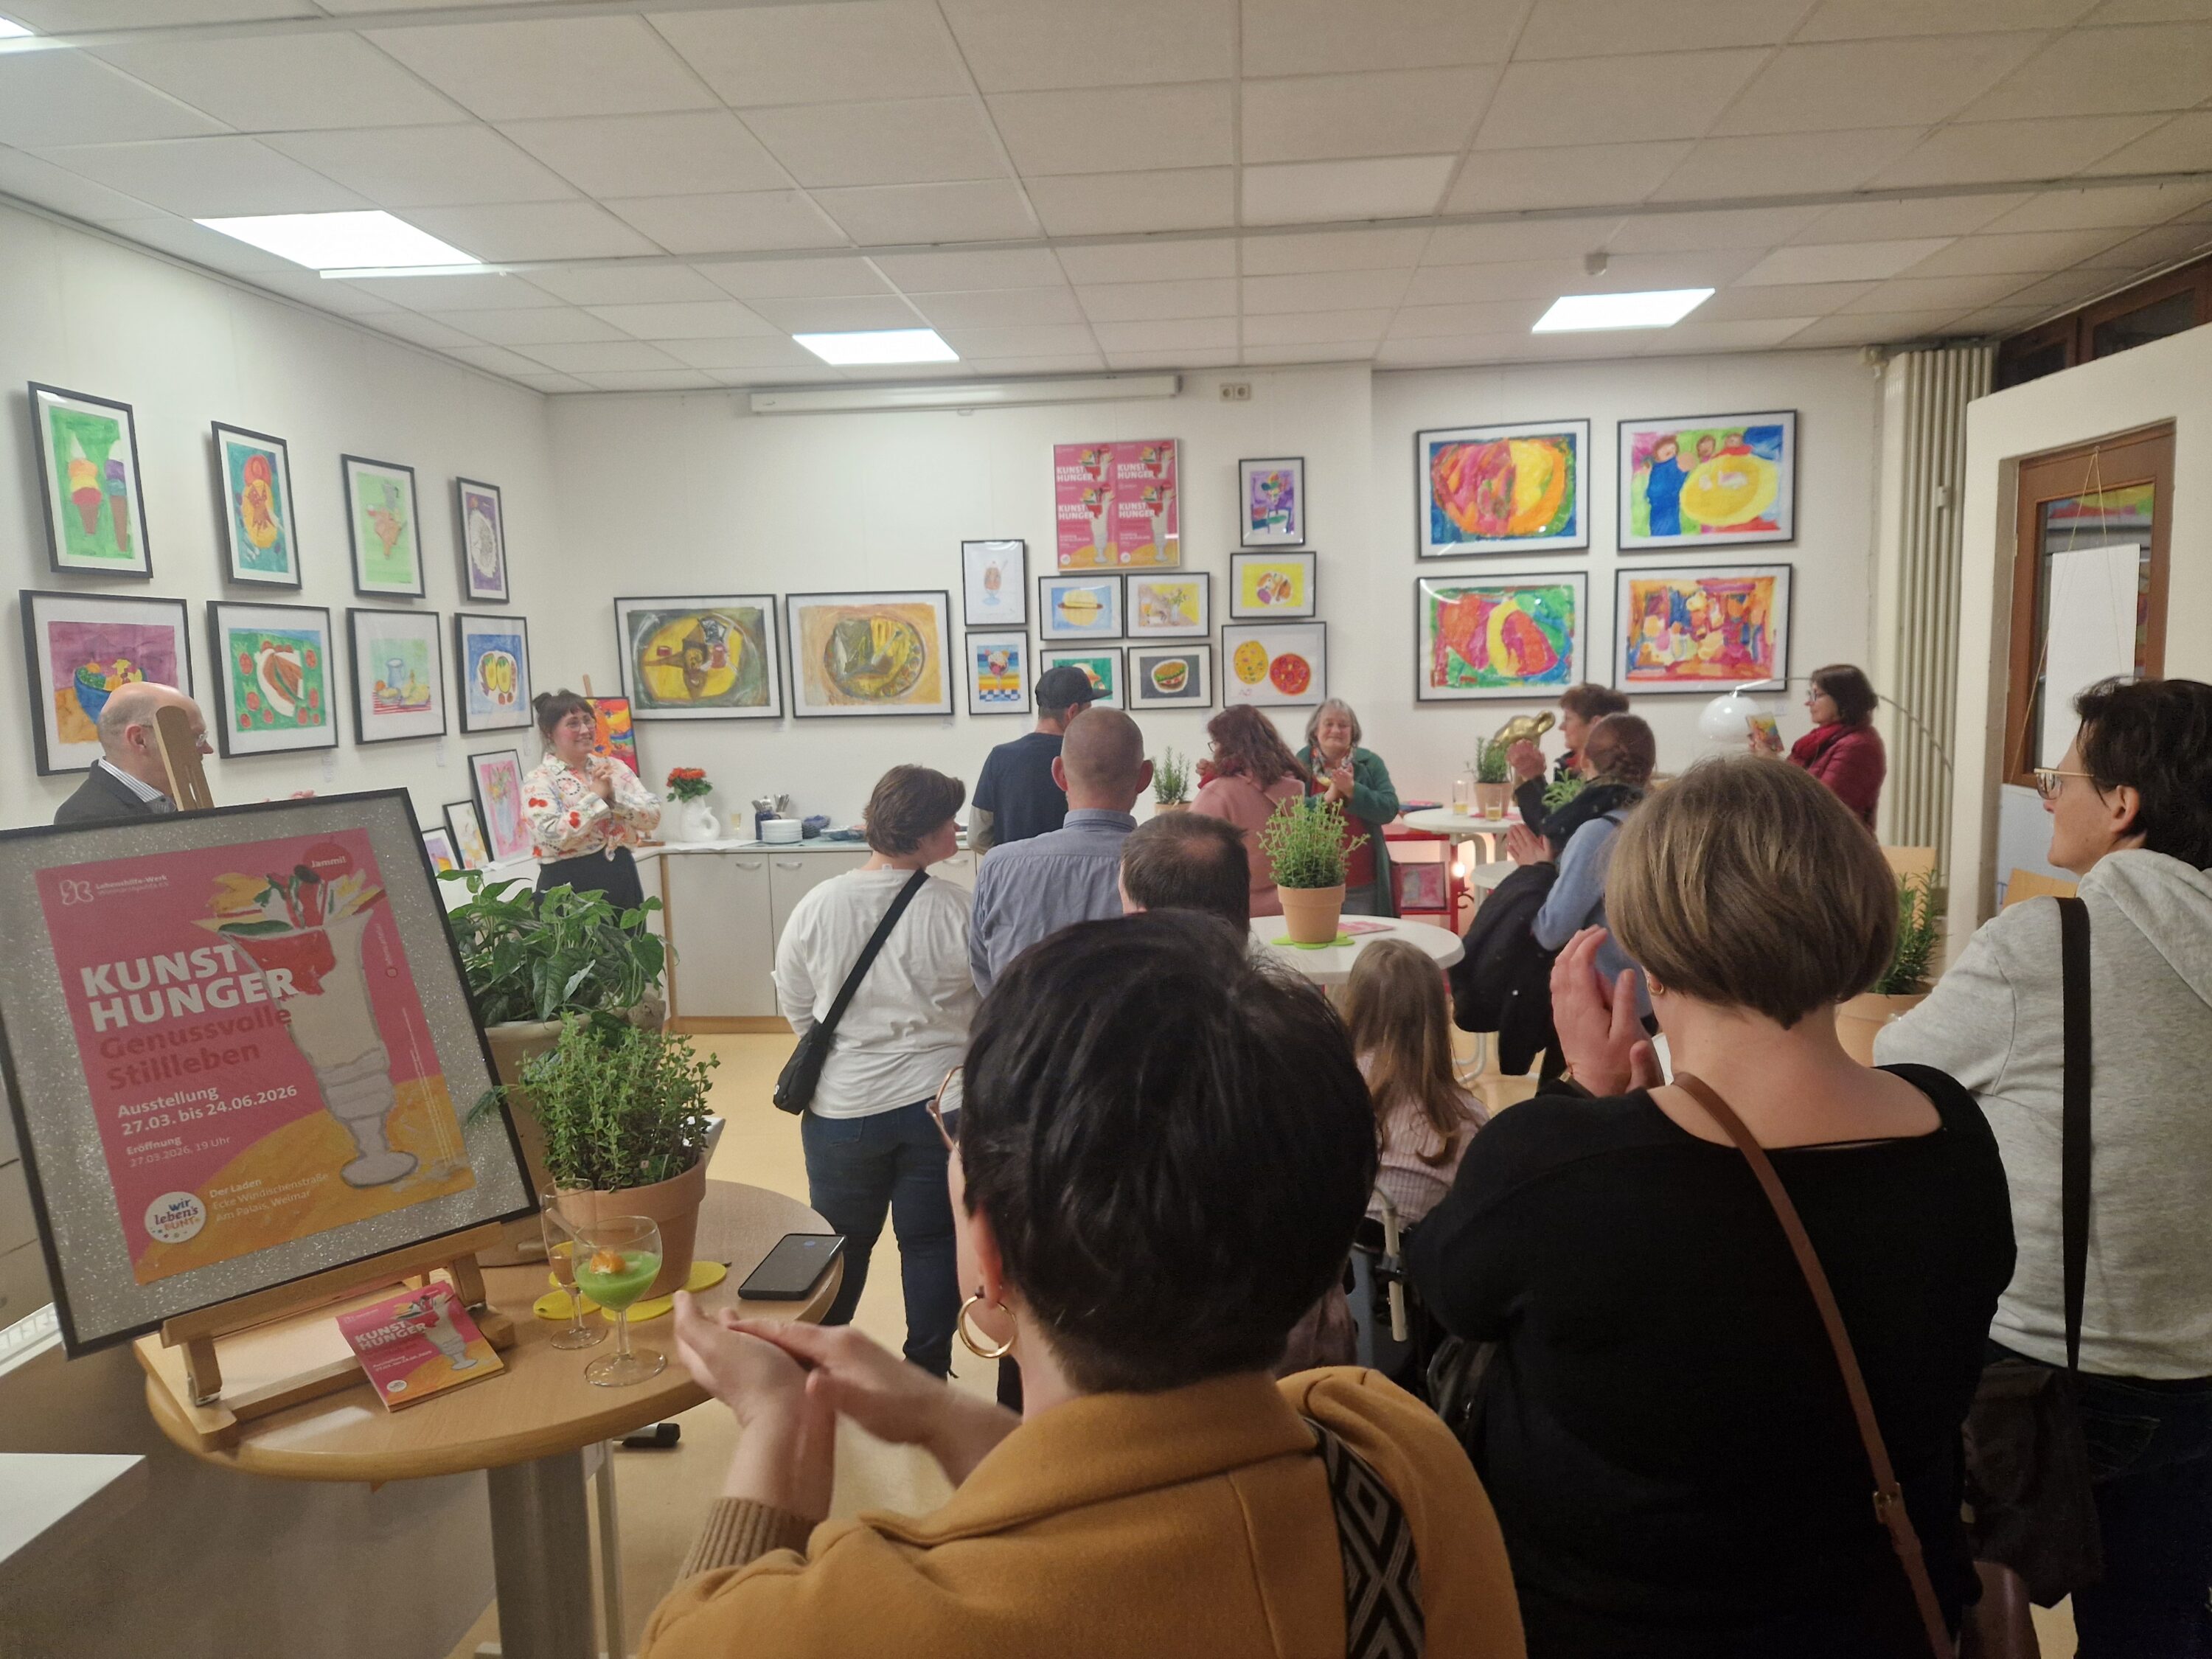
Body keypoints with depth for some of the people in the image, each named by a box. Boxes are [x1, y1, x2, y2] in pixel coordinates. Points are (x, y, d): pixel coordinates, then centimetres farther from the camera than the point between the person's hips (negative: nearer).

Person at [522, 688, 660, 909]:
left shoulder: (613, 768, 9)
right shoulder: (539, 780, -4)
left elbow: (653, 817, 1)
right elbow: (553, 836, -19)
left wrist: (614, 795, -13)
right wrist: (596, 796, -14)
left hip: (622, 881, 4)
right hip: (569, 887, -4)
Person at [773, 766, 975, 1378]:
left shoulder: (817, 906, -9)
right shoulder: (957, 908, -15)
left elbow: (795, 1005, 3)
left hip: (842, 1107, 2)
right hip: (940, 1101, -2)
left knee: (843, 1245, 19)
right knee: (933, 1244, 13)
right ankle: (927, 1373, 23)